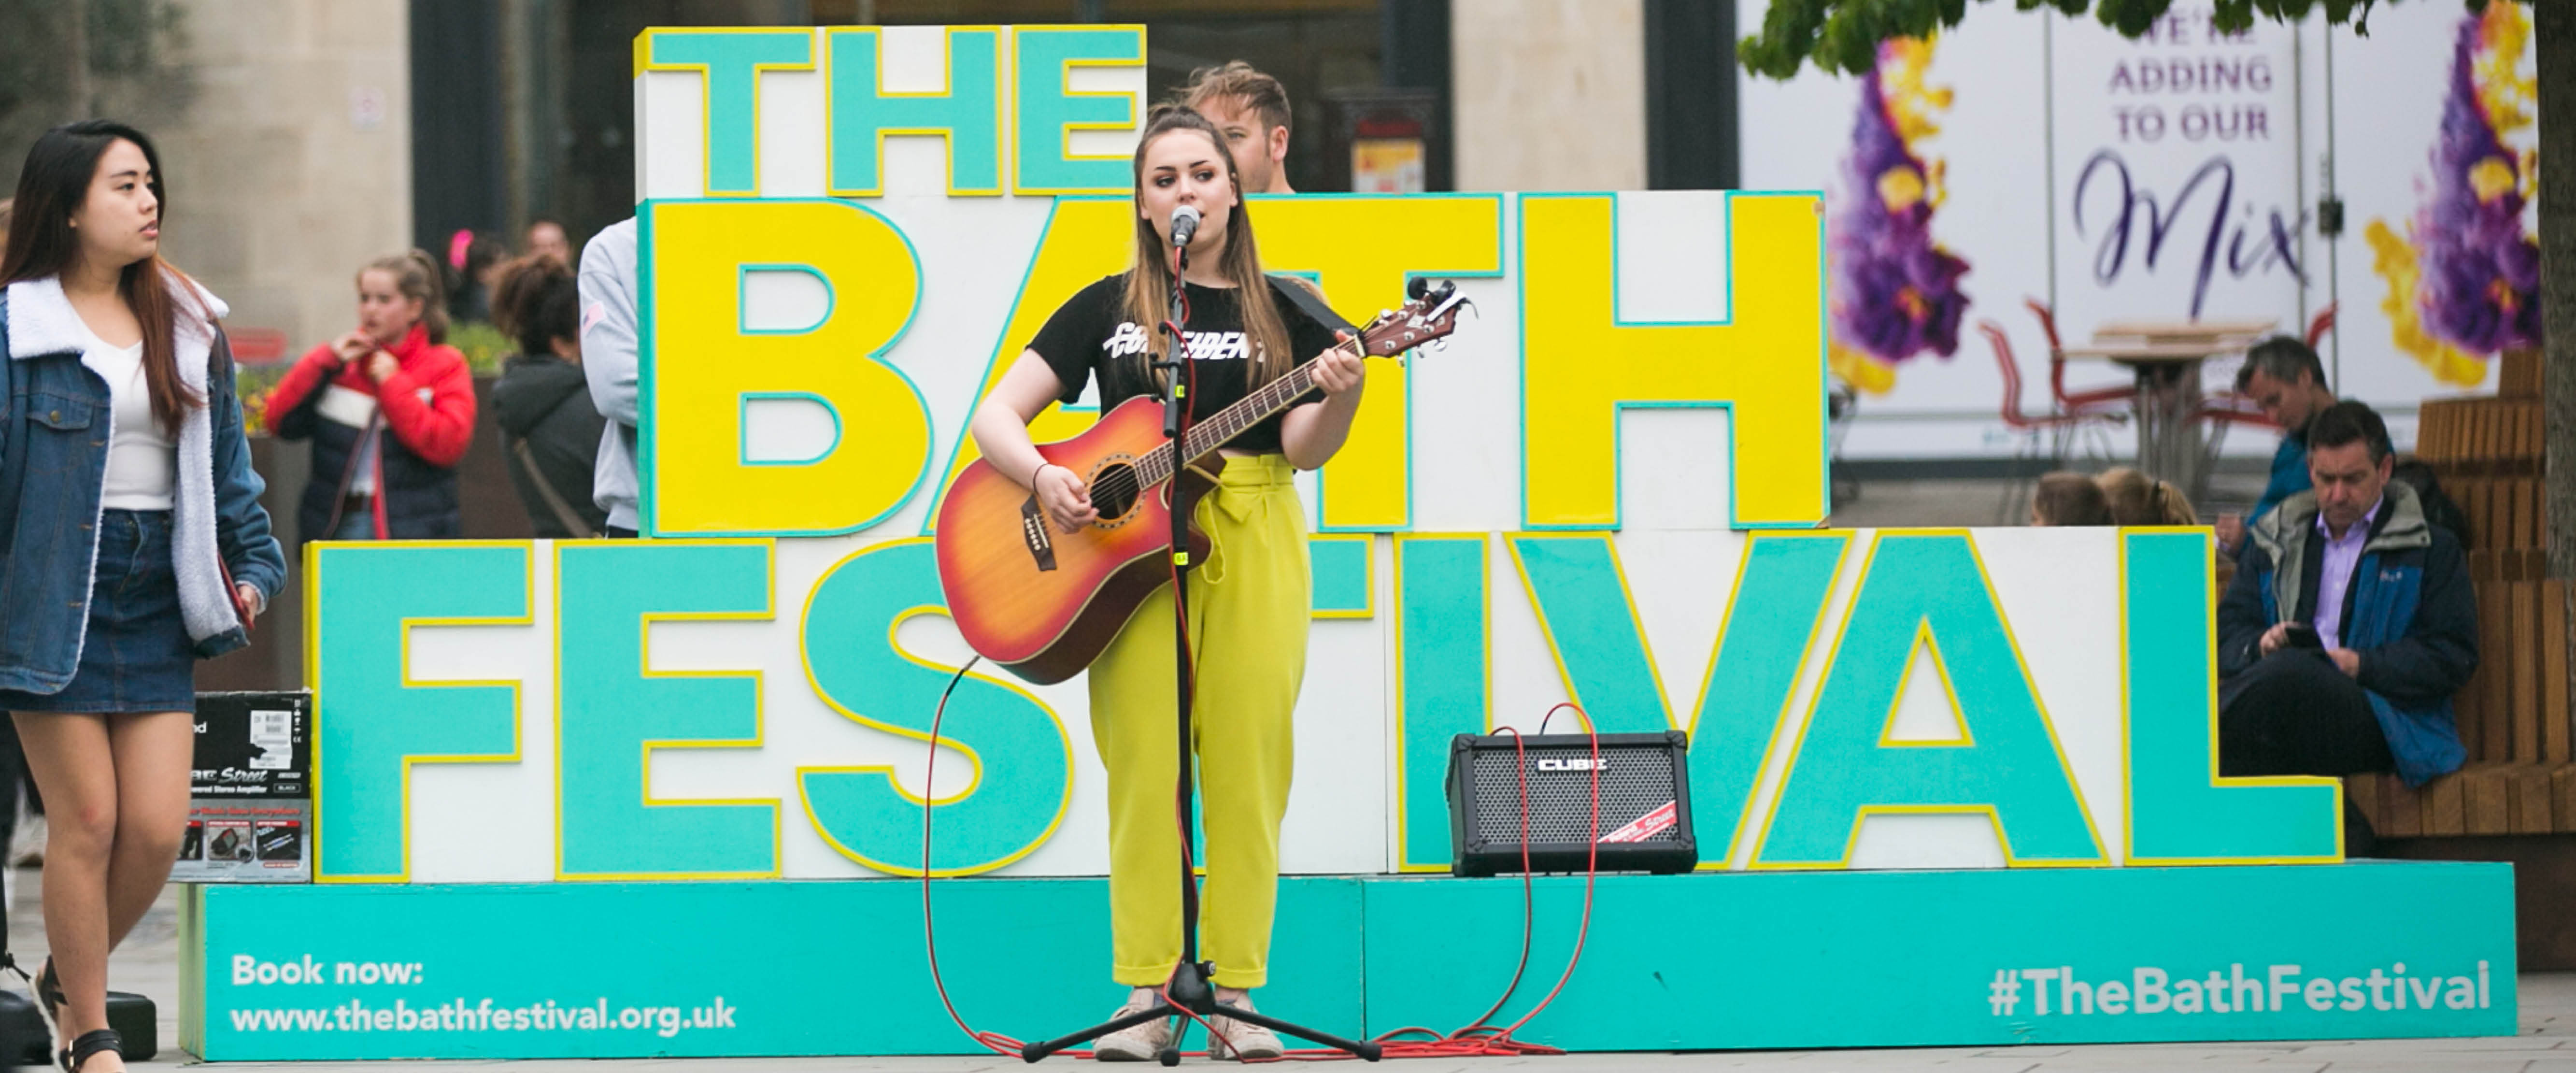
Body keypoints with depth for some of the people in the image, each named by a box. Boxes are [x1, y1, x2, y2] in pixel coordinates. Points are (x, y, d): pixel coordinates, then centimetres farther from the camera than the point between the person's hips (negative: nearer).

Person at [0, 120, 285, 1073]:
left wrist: (253, 567, 12)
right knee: (88, 819, -3)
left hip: (157, 601, 5)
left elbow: (227, 463, 19)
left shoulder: (188, 327, 12)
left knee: (158, 827, -1)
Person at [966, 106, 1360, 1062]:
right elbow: (996, 416, 7)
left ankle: (1236, 992, 1)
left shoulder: (1281, 314, 10)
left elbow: (1303, 449, -1)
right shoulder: (1107, 309, 10)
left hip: (1255, 545, 0)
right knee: (1142, 768, -5)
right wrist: (1043, 479, -12)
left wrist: (1338, 396, -22)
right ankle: (1147, 994, -1)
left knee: (1248, 765, -4)